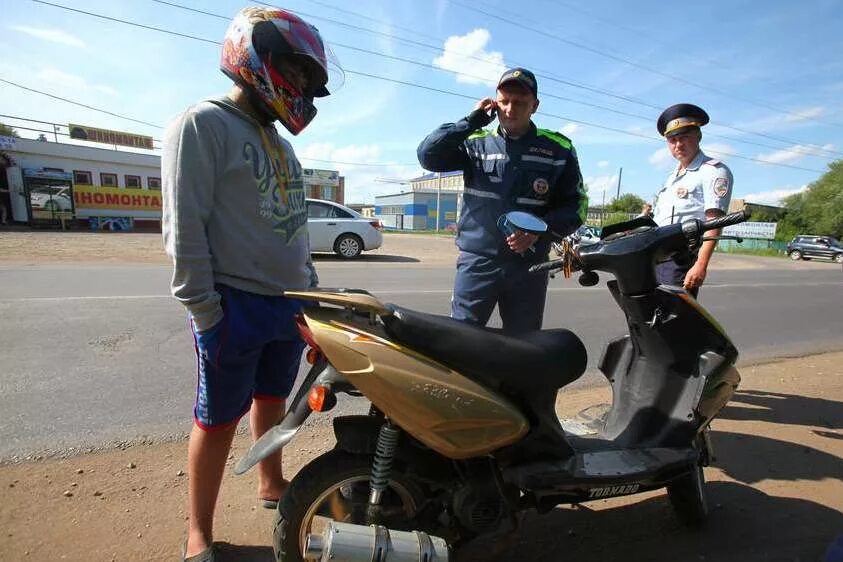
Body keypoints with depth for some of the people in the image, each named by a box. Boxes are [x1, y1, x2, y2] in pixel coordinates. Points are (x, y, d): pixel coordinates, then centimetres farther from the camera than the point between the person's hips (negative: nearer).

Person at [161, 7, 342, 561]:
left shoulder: (278, 139, 17)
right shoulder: (203, 124, -8)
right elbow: (185, 226, -14)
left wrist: (312, 289, 16)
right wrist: (205, 311, -15)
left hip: (291, 303, 7)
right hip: (236, 305, -7)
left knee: (273, 399, 19)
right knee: (219, 419, 5)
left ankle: (272, 483, 40)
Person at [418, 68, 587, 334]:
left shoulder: (558, 149, 5)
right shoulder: (476, 142, 6)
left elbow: (576, 204, 5)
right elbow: (428, 156, -6)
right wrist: (471, 121, -8)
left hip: (529, 266, 1)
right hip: (476, 262, -1)